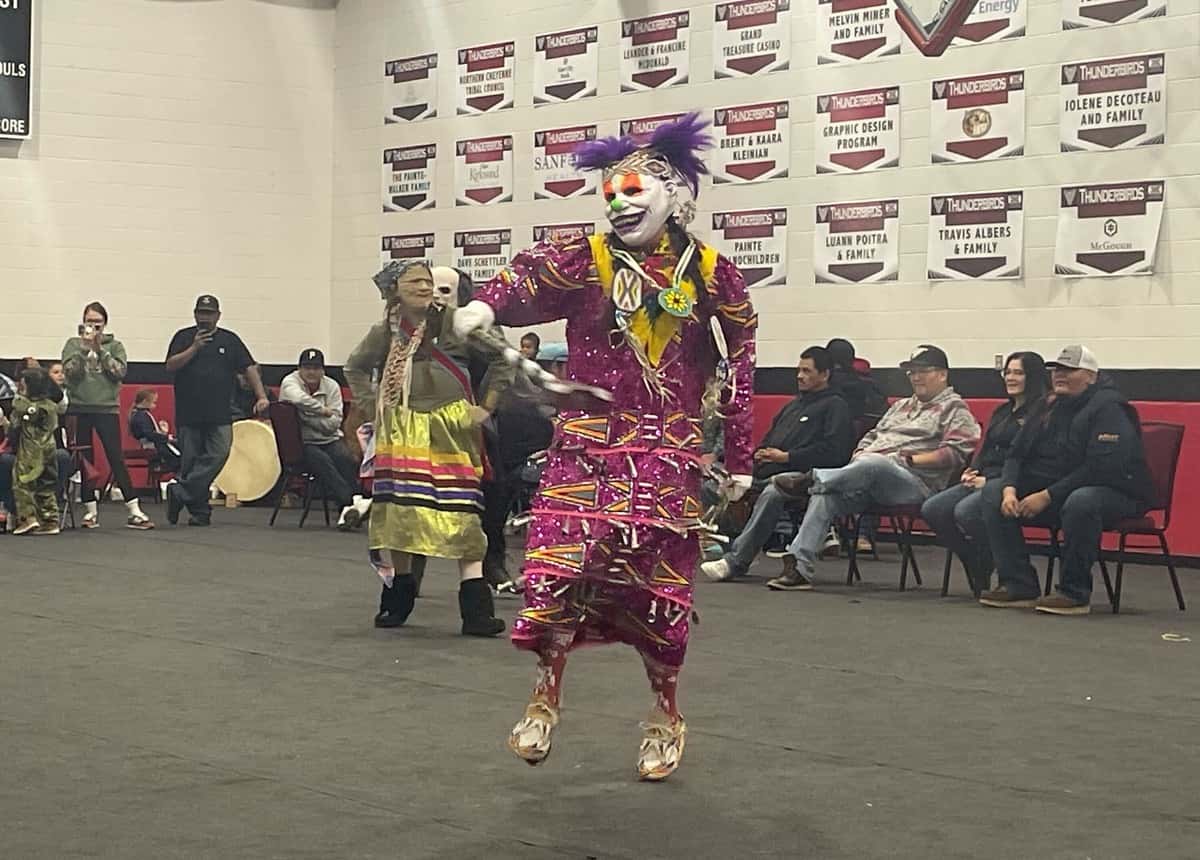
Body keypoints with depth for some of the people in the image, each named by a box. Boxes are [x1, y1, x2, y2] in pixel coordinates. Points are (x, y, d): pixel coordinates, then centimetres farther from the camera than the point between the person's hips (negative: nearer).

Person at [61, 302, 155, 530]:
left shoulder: (115, 346, 7)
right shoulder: (73, 344, 7)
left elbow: (120, 372, -8)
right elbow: (70, 370, -7)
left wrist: (101, 350, -12)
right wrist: (84, 347, -15)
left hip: (107, 409, -1)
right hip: (78, 409, 1)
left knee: (117, 459, -5)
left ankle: (134, 512, -7)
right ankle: (91, 511, 11)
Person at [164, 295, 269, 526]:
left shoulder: (229, 340, 10)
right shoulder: (184, 338, 8)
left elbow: (249, 368, 6)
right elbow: (170, 366, -2)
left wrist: (261, 396, -4)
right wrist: (195, 348, -11)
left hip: (220, 415, 0)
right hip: (189, 414, 0)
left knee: (218, 454, -17)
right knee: (190, 461, 0)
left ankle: (180, 493, -13)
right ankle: (199, 511, 7)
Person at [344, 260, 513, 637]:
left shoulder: (455, 322, -4)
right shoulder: (385, 332, 5)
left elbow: (502, 359, 2)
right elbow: (355, 368, 24)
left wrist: (485, 406, -1)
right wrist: (371, 406, 12)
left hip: (452, 429, -2)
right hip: (403, 432, 2)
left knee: (462, 515, -7)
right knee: (400, 510, 2)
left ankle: (476, 610, -8)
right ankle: (398, 600, 19)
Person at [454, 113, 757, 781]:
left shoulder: (713, 276, 3)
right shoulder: (588, 259, 1)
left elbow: (738, 372, 7)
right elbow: (531, 277, -19)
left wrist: (739, 462, 7)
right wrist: (487, 304, -42)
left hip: (669, 455, 0)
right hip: (589, 444, 0)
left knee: (662, 582, 4)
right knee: (559, 567, -10)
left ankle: (667, 714, 24)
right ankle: (547, 693, 12)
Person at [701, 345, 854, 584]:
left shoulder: (835, 406, 6)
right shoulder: (794, 405, 31)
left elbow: (833, 451, -9)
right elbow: (769, 438, 34)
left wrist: (786, 457, -11)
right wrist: (760, 453, 8)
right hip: (766, 472, 9)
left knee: (771, 494, -38)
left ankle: (735, 560, -43)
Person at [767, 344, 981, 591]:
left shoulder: (955, 409, 9)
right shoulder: (900, 406, 33)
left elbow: (955, 453, -6)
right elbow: (870, 437, 33)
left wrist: (909, 459, -12)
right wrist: (858, 456, 10)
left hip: (917, 483, -6)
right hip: (868, 476, 6)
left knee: (874, 463, -40)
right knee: (826, 496, -23)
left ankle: (811, 479, -32)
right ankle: (798, 567, -31)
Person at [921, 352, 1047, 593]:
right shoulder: (1002, 411, 26)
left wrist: (990, 480, -17)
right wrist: (972, 471, 6)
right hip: (985, 479, 9)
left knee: (965, 511, -34)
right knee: (931, 509, -12)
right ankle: (976, 567, -1)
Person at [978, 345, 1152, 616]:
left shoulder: (1110, 408, -14)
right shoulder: (1050, 408, 11)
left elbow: (1101, 469, -25)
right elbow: (1018, 454, 10)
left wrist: (1048, 496, -26)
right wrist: (1009, 489, -12)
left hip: (1115, 491, -8)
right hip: (1056, 490, 8)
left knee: (1081, 501, -42)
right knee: (993, 491, -6)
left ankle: (1075, 593, -26)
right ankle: (1019, 585, -11)